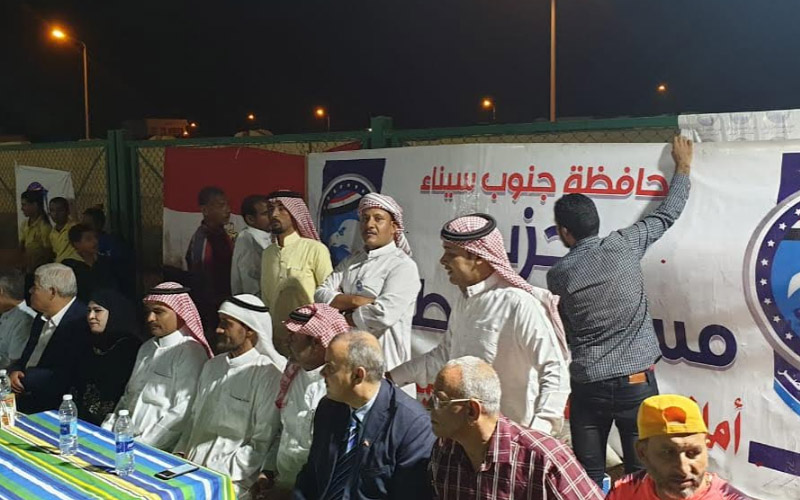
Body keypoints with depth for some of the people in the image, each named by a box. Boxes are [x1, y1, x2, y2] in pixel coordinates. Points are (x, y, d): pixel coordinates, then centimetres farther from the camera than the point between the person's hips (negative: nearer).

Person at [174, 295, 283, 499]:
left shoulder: (267, 375, -10)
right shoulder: (212, 365, 14)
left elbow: (262, 442, -10)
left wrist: (218, 475, -13)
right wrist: (180, 453, 4)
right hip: (192, 466, 6)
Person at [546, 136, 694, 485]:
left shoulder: (557, 275, -3)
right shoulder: (624, 246, -4)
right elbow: (667, 214, 9)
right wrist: (683, 165, 24)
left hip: (588, 386, 0)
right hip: (637, 381, 0)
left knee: (589, 477, 10)